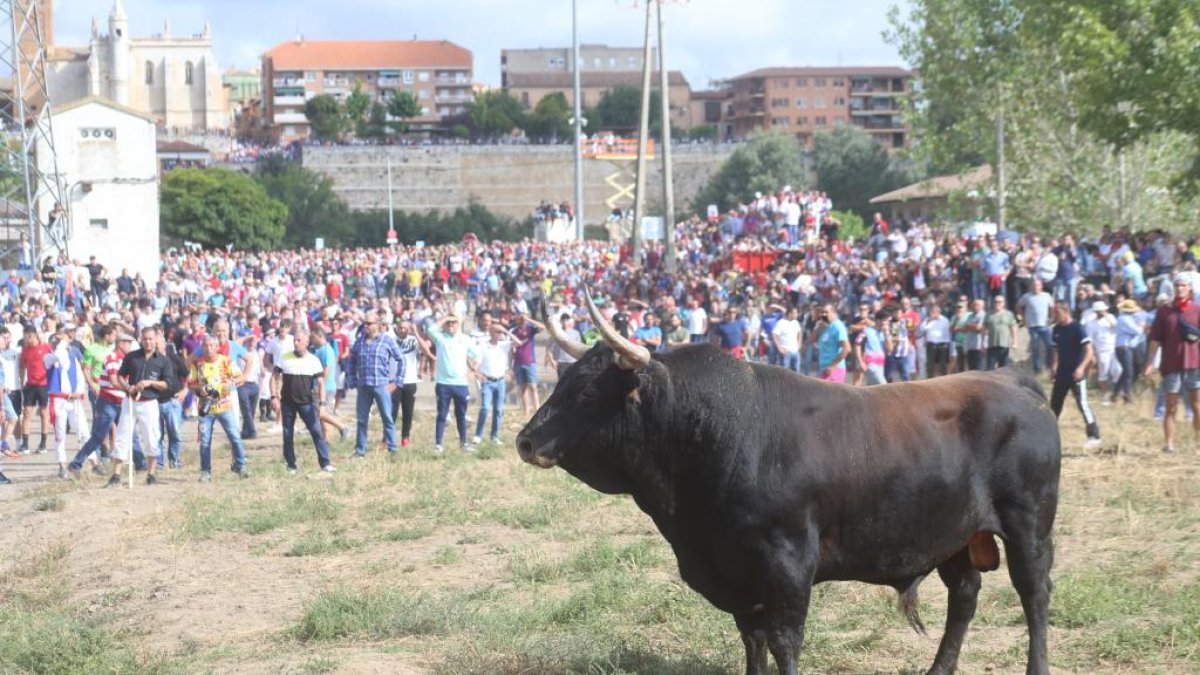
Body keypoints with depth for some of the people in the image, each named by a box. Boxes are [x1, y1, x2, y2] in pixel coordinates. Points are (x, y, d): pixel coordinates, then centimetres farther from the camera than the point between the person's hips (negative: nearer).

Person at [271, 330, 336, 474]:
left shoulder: (313, 360, -1)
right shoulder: (285, 357, 1)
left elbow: (320, 383, 0)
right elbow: (275, 377, 5)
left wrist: (322, 403, -9)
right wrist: (274, 396, -6)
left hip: (307, 402, -1)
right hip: (288, 402, 1)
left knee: (317, 431, -9)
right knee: (288, 434, 5)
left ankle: (325, 463, -9)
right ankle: (291, 465, 16)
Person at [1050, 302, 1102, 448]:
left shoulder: (1077, 328, -13)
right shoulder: (1056, 329, 7)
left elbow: (1089, 351, -16)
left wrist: (1081, 367, -26)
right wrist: (1054, 364, 8)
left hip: (1076, 373, -7)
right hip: (1062, 373, 7)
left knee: (1082, 403, -12)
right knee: (1054, 403, 13)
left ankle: (1094, 436, -9)